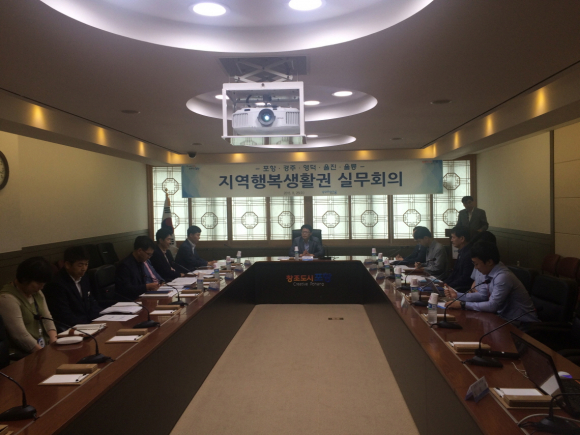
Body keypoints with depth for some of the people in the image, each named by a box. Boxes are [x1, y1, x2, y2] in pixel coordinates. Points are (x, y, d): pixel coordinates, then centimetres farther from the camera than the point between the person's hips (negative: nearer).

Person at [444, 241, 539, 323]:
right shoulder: (491, 274, 0)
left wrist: (463, 304, -20)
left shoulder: (503, 277, -25)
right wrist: (457, 295, 6)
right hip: (506, 318, 8)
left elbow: (492, 306, -24)